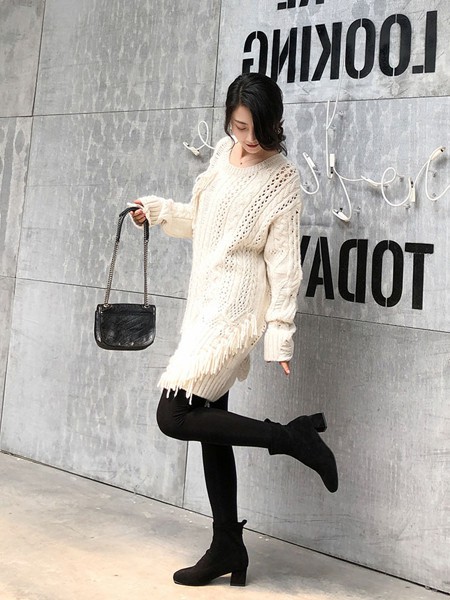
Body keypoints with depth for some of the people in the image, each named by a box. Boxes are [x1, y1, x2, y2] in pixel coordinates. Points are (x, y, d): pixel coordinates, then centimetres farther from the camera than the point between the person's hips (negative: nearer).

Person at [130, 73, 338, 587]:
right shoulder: (224, 153, 9)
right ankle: (228, 548, 23)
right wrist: (158, 210, 13)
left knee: (173, 416, -14)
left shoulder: (282, 180, -11)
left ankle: (294, 436, -4)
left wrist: (279, 336, -14)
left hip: (235, 311, -8)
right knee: (209, 422, 11)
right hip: (205, 306, 8)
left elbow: (283, 265, -13)